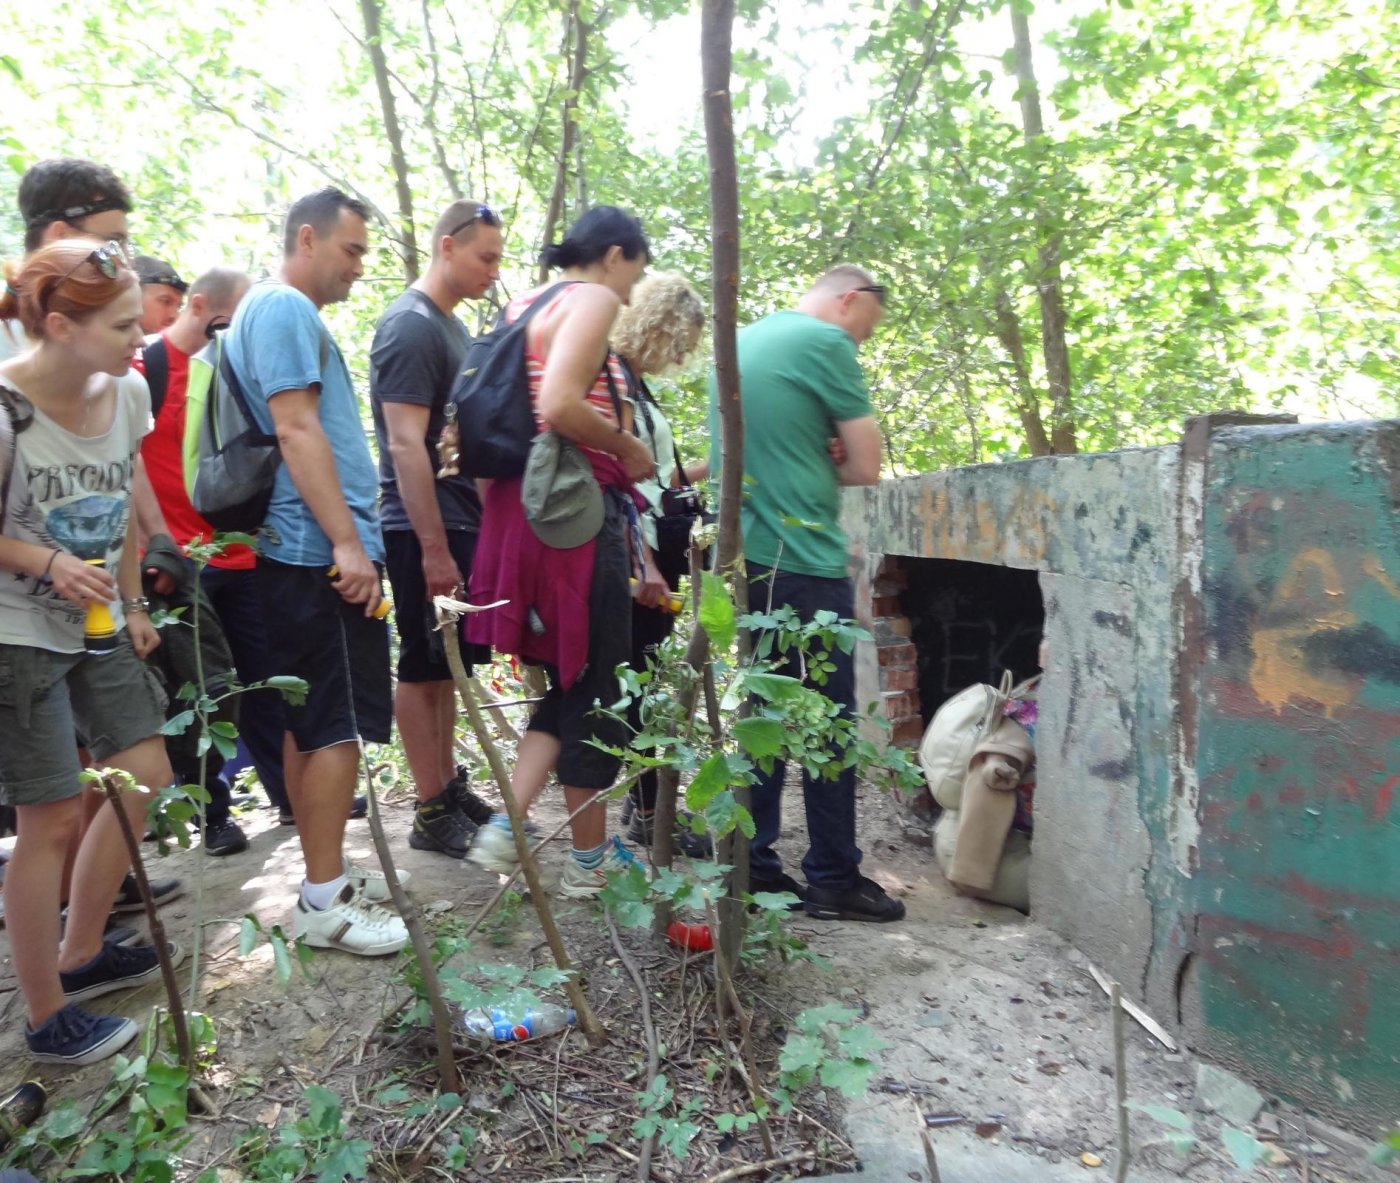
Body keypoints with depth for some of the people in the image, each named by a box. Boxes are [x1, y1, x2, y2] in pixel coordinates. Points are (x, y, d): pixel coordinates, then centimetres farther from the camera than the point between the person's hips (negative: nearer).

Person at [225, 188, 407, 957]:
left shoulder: (278, 310, 22)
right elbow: (297, 430, -19)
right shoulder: (286, 309, -9)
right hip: (320, 551, -10)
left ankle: (325, 875, 23)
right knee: (338, 725, -6)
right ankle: (324, 901, 2)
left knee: (307, 720, 13)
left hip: (299, 554, 10)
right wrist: (347, 543, -22)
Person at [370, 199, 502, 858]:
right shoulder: (410, 326, -14)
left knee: (445, 664, 15)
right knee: (423, 667, 0)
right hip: (423, 530, -9)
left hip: (459, 520, 9)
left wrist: (480, 521, 19)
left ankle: (450, 786, 26)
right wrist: (434, 549, -23)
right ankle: (432, 814, 10)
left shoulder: (450, 324, 16)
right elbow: (405, 445, -21)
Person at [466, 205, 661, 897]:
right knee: (593, 686, 3)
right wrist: (628, 447, -7)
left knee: (567, 678, 17)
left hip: (520, 506, 9)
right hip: (575, 511, -9)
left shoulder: (526, 305, 19)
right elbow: (560, 407, -23)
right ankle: (590, 859, 15)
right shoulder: (593, 298, -7)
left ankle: (505, 827, 10)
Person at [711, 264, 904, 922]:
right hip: (804, 564, -8)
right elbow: (866, 467, -7)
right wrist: (828, 465, 9)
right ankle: (833, 880, 9)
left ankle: (755, 868, 19)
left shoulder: (741, 341, 18)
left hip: (744, 559, 8)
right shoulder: (827, 344, -8)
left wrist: (812, 460, 7)